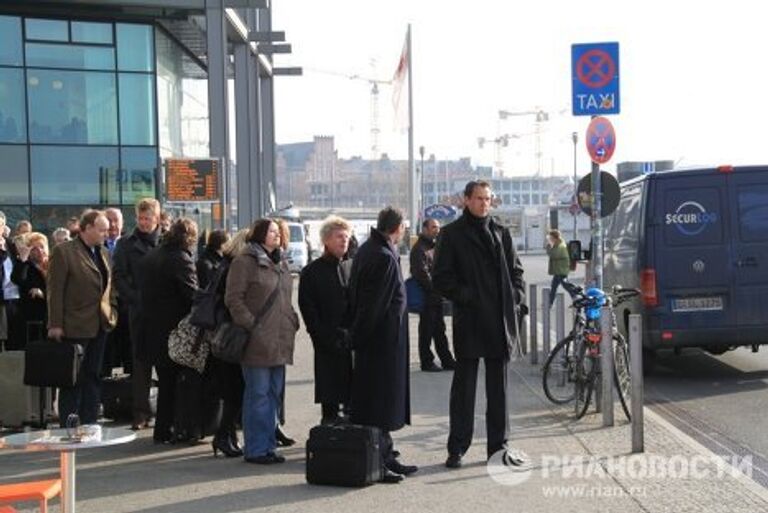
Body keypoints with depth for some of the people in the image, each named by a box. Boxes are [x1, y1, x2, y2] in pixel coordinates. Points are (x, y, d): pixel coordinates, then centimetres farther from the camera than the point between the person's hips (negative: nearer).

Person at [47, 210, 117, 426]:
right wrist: (55, 324, -14)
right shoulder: (63, 252, -9)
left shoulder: (103, 253, 13)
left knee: (93, 377, 11)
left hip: (99, 326, 7)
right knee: (73, 380, 0)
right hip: (75, 326, -7)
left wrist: (112, 312, 8)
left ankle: (89, 424, 18)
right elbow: (55, 290, -11)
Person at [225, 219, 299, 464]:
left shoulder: (281, 263, 18)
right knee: (258, 395, -4)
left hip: (280, 340, 8)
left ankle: (268, 446, 19)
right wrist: (251, 325, -15)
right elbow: (233, 299, -11)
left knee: (274, 394, 11)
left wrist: (291, 322, 13)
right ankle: (255, 449, 4)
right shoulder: (244, 262, -7)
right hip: (258, 341, -8)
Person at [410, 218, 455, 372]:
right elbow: (422, 274, -20)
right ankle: (427, 362, 7)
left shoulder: (434, 247, 18)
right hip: (426, 297, -9)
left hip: (436, 297, 9)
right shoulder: (419, 249, -12)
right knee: (426, 332, -1)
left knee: (439, 330, 13)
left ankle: (446, 361, 18)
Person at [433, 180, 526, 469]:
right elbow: (441, 278, -4)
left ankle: (498, 446, 19)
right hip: (469, 321, -4)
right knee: (464, 386, 0)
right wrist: (464, 297, -14)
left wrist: (516, 296, 3)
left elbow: (516, 270, 19)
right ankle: (457, 449, 7)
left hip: (500, 321, 4)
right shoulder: (452, 234, 0)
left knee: (498, 386, 10)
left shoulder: (500, 233, 13)